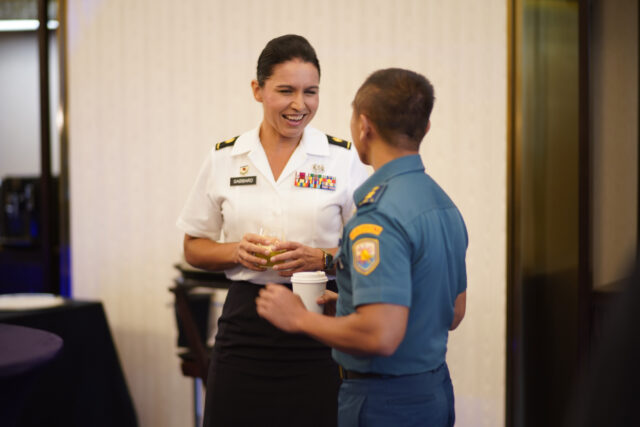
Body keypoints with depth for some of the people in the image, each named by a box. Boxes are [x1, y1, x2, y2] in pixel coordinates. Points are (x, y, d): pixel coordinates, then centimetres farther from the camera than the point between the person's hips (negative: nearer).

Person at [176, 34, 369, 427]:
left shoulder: (344, 159, 0)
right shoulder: (225, 159, 5)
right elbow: (194, 249, 11)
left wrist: (320, 258, -14)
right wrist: (237, 252, -9)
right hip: (245, 320, 1)